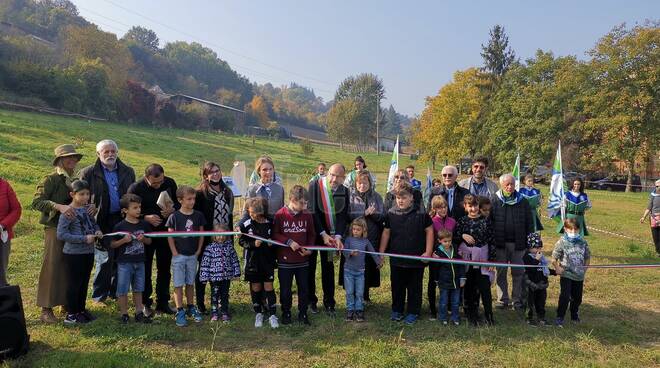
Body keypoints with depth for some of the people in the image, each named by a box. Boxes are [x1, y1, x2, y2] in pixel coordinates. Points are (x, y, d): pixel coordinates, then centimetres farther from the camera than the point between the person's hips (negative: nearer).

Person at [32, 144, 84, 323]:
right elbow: (36, 202, -16)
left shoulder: (75, 180, 13)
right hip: (55, 229, -6)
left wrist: (90, 206, -6)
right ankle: (46, 310, 6)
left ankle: (67, 303, 24)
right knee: (52, 269, -2)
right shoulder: (52, 179, -7)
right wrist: (59, 206, -31)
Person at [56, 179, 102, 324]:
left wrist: (97, 231, -4)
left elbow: (93, 223, 19)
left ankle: (81, 310, 31)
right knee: (74, 284, 5)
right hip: (73, 254, -6)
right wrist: (84, 239, -22)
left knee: (84, 283, 17)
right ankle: (71, 315, 18)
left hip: (89, 253, 6)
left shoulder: (88, 209, 4)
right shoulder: (68, 212, -15)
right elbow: (61, 235, -19)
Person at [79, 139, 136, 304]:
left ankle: (115, 291, 24)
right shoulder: (88, 173, 0)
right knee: (104, 259, -2)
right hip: (102, 222, -3)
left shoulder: (128, 172, 11)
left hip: (123, 220, 4)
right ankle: (99, 294, 14)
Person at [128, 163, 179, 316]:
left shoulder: (170, 183, -3)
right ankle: (145, 304, 21)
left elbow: (179, 202, 9)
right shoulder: (135, 188, -12)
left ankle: (163, 303, 23)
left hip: (165, 232, 3)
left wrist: (173, 209, -13)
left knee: (164, 268, 11)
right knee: (145, 270, 7)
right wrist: (146, 218, -22)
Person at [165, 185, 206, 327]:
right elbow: (170, 236, -5)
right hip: (179, 256, -3)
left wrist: (198, 250, 2)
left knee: (190, 283, 14)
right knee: (178, 284, 2)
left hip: (192, 255, 3)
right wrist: (174, 252, -8)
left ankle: (191, 307, 26)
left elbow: (201, 234, 6)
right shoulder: (174, 217, -9)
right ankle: (179, 311, 9)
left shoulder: (198, 215, -1)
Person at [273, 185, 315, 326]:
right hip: (285, 260, -3)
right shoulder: (280, 215, -11)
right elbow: (275, 234, -7)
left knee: (304, 288, 11)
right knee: (285, 289, 10)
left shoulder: (307, 215, -2)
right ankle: (286, 313, 28)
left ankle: (303, 314, 26)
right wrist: (289, 242, -17)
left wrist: (309, 248, -6)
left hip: (302, 260, 3)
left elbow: (312, 235, 8)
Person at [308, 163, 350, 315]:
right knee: (310, 266, 6)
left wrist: (338, 236, -20)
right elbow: (312, 211, -17)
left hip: (331, 235, 3)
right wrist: (323, 234, -20)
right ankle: (311, 300, 20)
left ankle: (329, 302, 15)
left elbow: (343, 216, -6)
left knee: (328, 267, 6)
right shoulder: (315, 186, -14)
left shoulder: (344, 191, -4)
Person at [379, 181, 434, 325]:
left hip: (417, 259, -2)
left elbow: (429, 231, -2)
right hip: (396, 258, 3)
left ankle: (413, 312, 25)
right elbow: (386, 233, 6)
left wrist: (428, 252, -7)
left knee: (414, 287, 10)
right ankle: (397, 310, 31)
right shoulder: (391, 214, -2)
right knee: (397, 286, 14)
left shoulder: (421, 214, -10)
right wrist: (381, 253, 5)